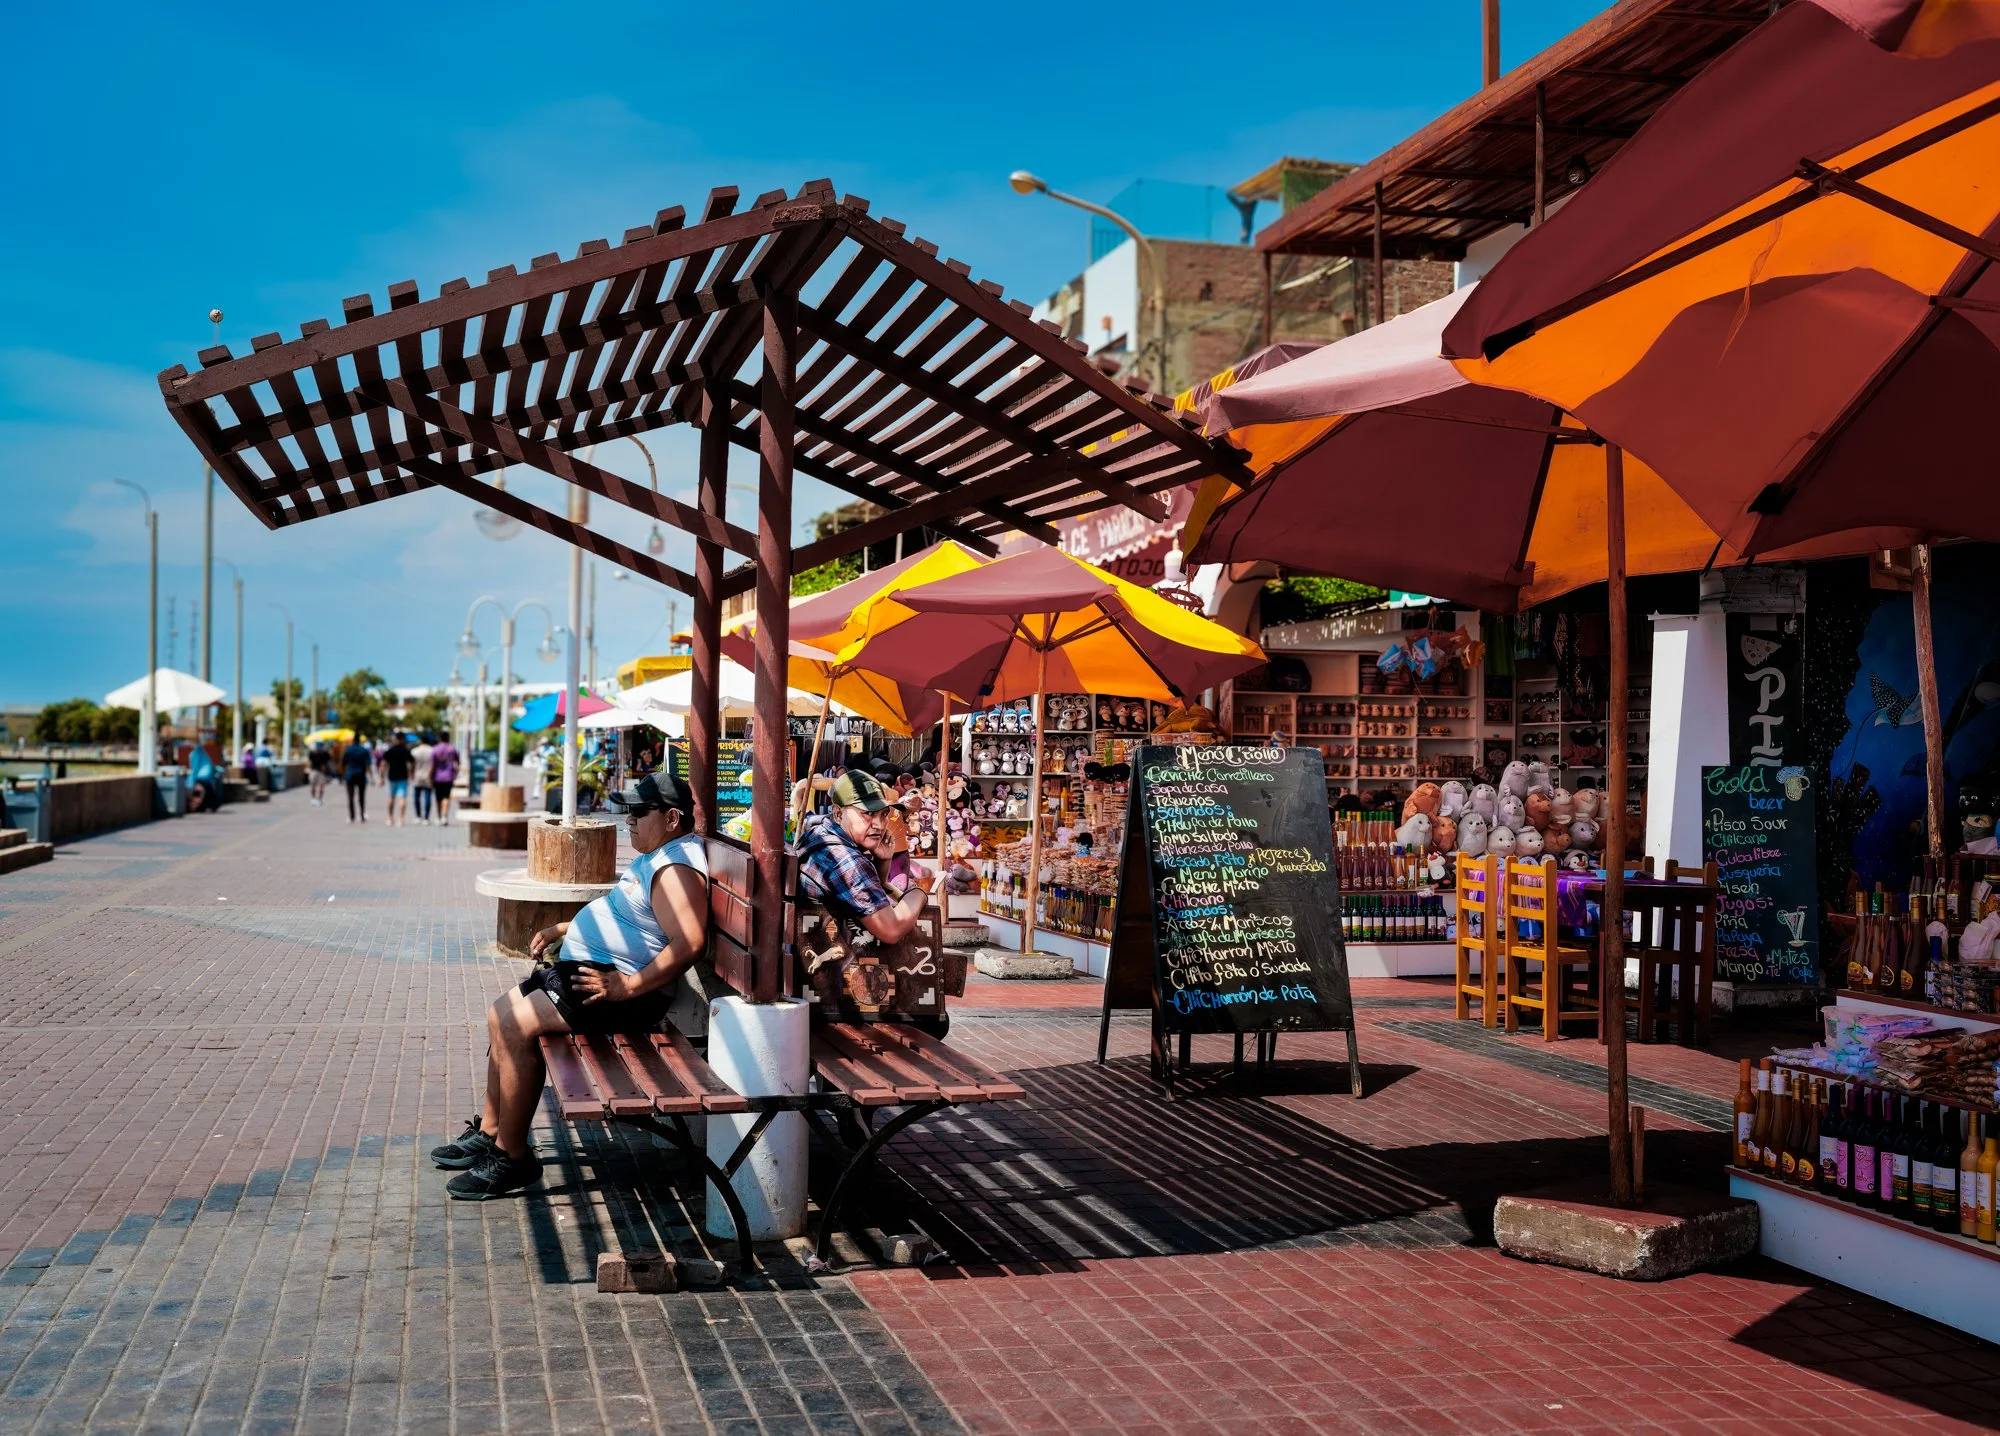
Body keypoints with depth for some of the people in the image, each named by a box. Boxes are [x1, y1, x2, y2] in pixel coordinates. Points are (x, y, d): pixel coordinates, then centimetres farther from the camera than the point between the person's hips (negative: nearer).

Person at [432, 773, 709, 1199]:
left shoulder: (677, 868, -19)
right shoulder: (657, 857, 16)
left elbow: (688, 944, -31)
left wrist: (627, 986, -30)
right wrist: (563, 930, 22)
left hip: (617, 983, -12)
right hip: (582, 968, 12)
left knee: (514, 1025, -21)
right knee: (500, 1015, 13)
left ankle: (512, 1157, -12)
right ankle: (489, 1131, 21)